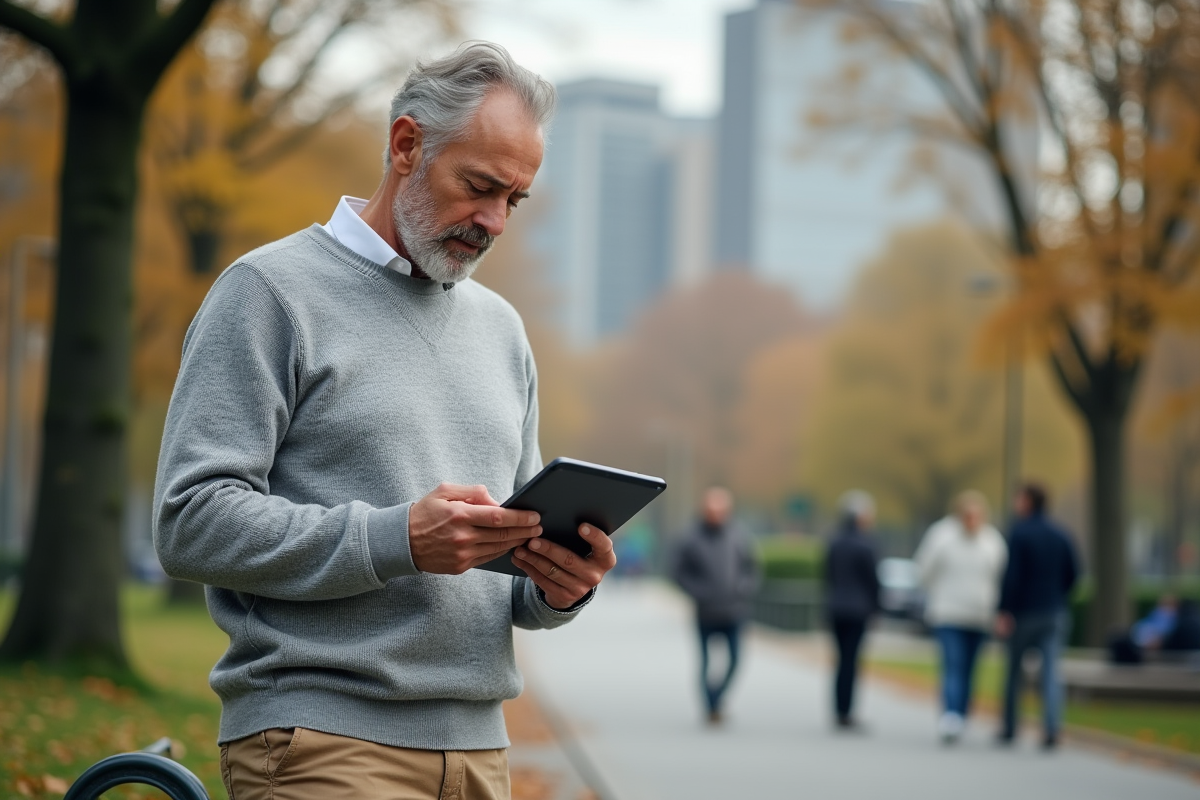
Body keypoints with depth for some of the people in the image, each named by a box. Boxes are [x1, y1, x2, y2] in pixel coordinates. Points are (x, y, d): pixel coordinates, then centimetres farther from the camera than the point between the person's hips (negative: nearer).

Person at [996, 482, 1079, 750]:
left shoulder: (1019, 532, -9)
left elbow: (1012, 574, -16)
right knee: (1051, 672, -3)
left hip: (1024, 612, -3)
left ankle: (1009, 730, 20)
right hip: (1055, 614, 3)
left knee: (1014, 671, 11)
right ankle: (1051, 730, -19)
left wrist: (1004, 611, -16)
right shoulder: (1061, 535, 7)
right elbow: (1072, 572, 8)